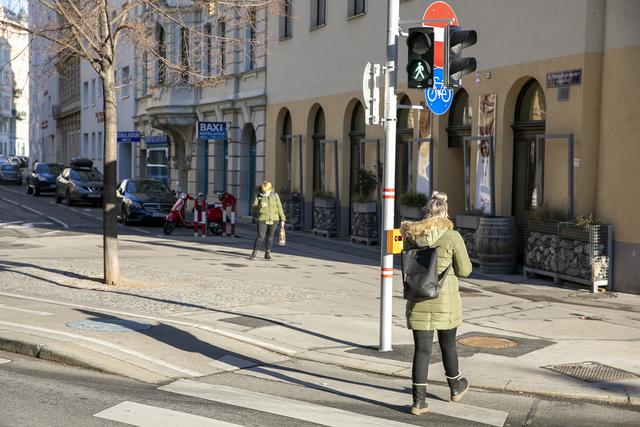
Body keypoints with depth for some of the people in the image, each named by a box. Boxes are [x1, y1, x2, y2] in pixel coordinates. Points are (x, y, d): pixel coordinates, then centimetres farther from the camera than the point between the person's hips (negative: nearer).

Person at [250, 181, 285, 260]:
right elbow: (254, 207, -8)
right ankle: (254, 253, -2)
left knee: (270, 237, 7)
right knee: (260, 236, -9)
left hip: (273, 219, 2)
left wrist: (282, 219, 3)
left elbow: (279, 208, 6)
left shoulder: (275, 196, 3)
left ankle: (267, 254, 15)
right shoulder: (258, 196, 0)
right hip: (262, 219, -2)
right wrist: (259, 206, -31)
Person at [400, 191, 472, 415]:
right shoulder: (452, 237, -12)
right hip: (445, 300, -2)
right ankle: (456, 387, 40)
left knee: (422, 349, 6)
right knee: (448, 344, 18)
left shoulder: (410, 235, 0)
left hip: (418, 300, 2)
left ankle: (419, 400, 3)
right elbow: (465, 270, -5)